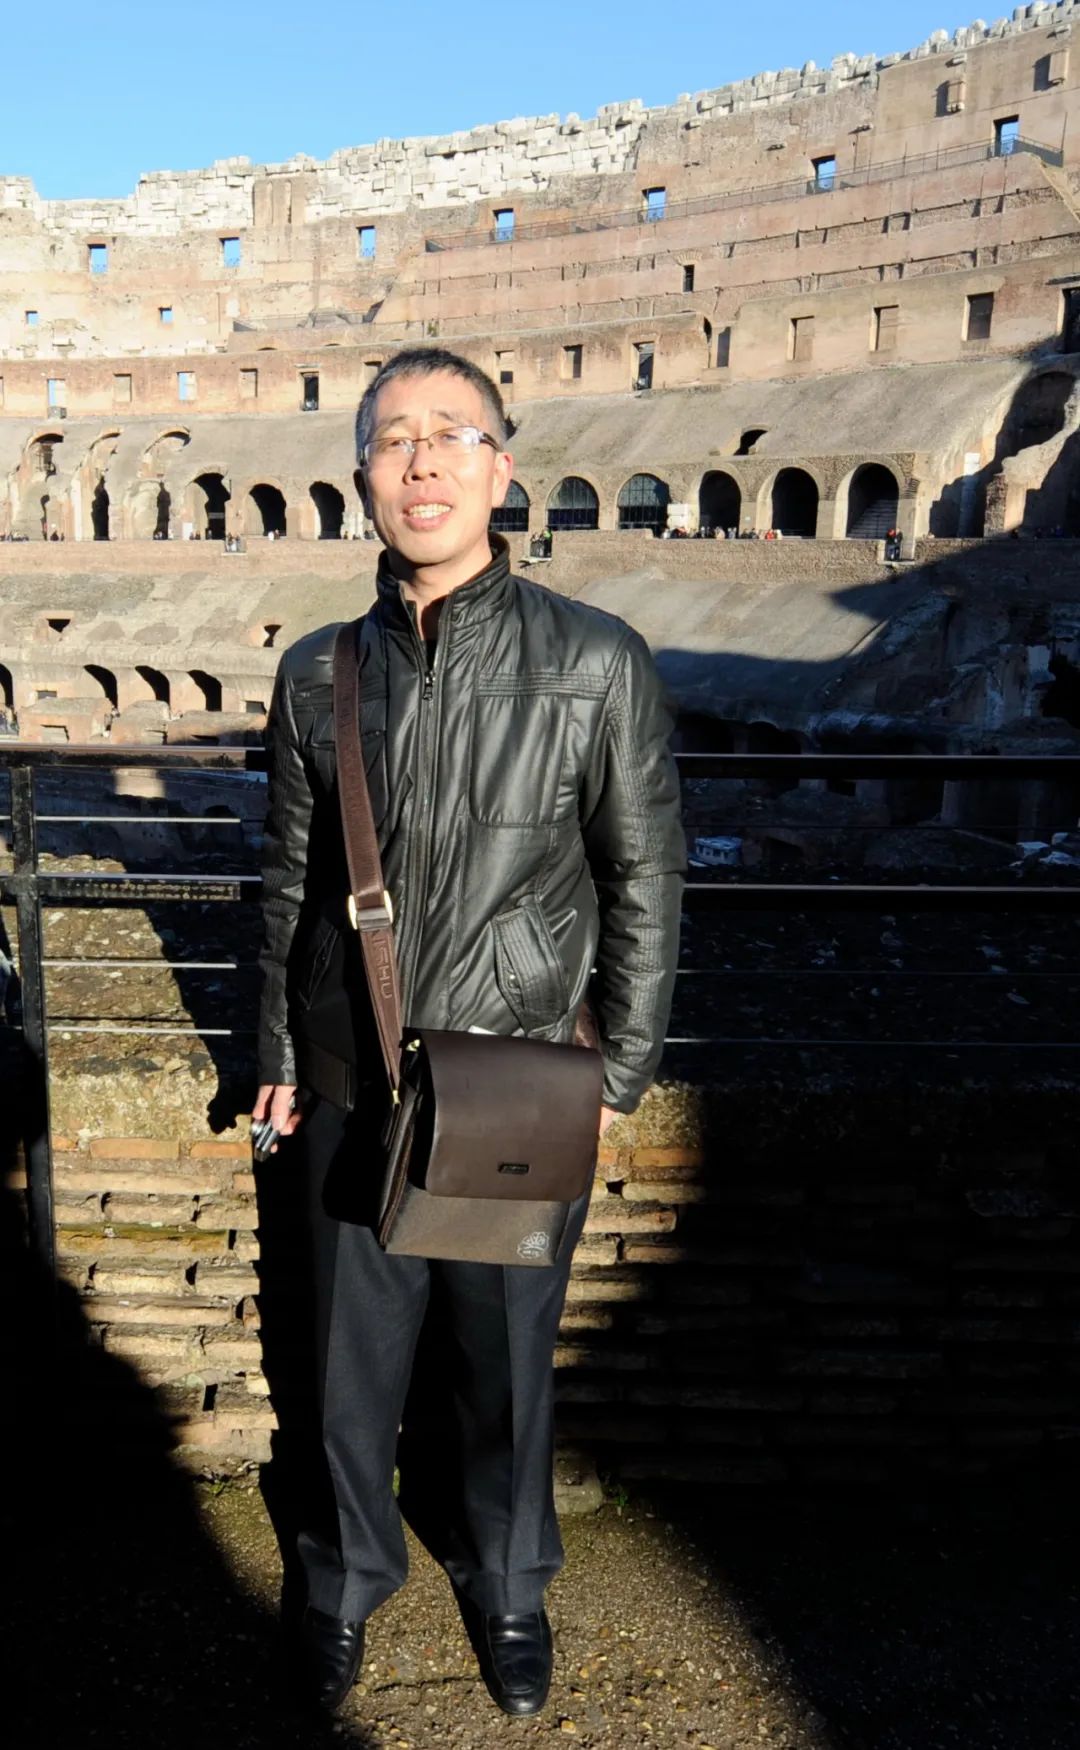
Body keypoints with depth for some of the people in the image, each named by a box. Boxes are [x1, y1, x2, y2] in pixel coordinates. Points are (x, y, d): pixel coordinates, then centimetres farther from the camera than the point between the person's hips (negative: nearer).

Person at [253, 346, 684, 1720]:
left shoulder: (599, 665, -9)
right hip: (352, 1090, 2)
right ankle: (346, 1577, 44)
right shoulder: (318, 674, 0)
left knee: (503, 1360, 16)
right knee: (356, 1356, 16)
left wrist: (619, 1074, -2)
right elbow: (291, 884, 8)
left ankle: (505, 1584, 44)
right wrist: (277, 1059, 11)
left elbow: (643, 886, -3)